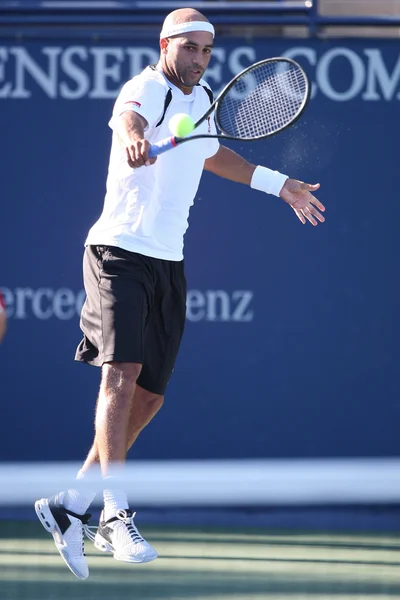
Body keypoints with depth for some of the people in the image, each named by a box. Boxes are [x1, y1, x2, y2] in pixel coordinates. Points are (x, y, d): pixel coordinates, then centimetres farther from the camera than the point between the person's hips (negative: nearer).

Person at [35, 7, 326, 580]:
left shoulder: (202, 100, 13)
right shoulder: (146, 89, -12)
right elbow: (130, 118, -38)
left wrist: (280, 184, 42)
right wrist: (134, 140, -62)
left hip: (169, 264, 8)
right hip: (119, 253, -8)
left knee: (148, 396, 6)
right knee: (123, 370, -22)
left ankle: (71, 505, 15)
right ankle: (117, 514, -26)